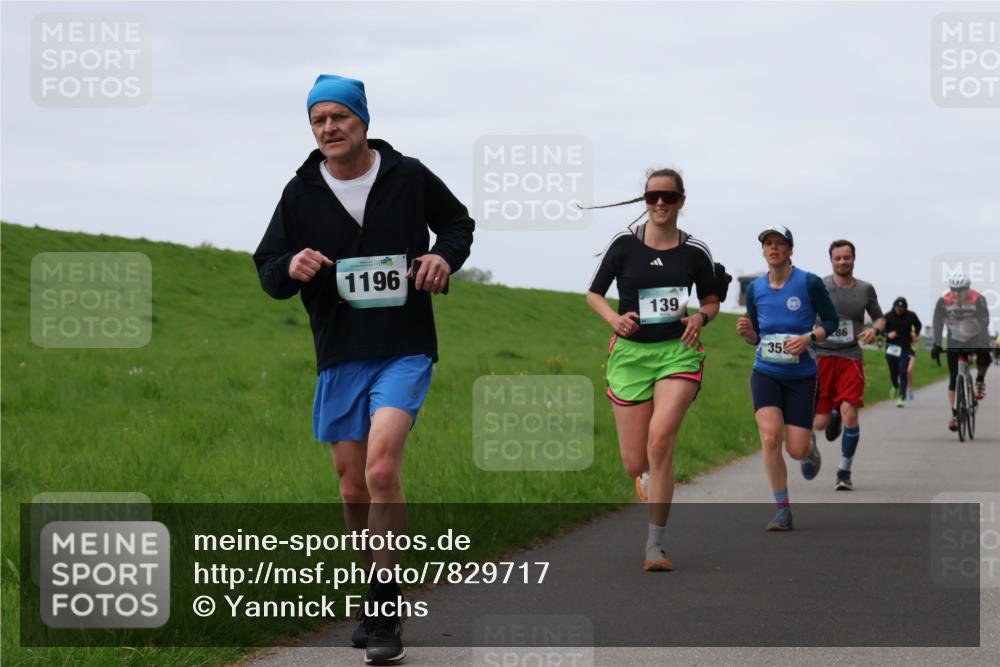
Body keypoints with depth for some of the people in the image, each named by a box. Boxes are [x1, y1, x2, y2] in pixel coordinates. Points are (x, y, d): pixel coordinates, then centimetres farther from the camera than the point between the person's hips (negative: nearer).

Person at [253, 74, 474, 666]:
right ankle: (378, 601, 29)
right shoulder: (301, 194, 3)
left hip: (405, 351, -3)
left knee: (381, 468, -22)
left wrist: (444, 255, -6)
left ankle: (385, 612, -14)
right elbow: (267, 268, 8)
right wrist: (290, 267, -16)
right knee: (354, 489, 8)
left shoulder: (409, 177, -1)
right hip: (340, 359, 3)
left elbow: (459, 222, 16)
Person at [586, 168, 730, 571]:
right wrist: (614, 319, -10)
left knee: (660, 439, -24)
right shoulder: (625, 244, 1)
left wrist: (700, 317, -5)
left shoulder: (695, 251, 4)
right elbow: (593, 294, 9)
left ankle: (655, 545, -17)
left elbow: (712, 300, 17)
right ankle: (651, 479, 40)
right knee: (635, 464, -2)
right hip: (631, 353, 1)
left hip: (678, 351, -1)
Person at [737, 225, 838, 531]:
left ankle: (810, 445, 37)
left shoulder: (809, 283, -7)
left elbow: (832, 321, 1)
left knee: (797, 450, -5)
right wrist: (746, 332, -10)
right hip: (766, 373, 2)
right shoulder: (755, 288, 3)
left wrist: (808, 338, -16)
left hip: (801, 376, -2)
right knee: (770, 437, -17)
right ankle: (783, 511, -3)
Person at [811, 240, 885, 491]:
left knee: (850, 414, -17)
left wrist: (875, 329, -2)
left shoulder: (865, 289, 7)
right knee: (819, 423, -2)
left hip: (851, 358, 1)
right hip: (822, 357, 0)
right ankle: (833, 415, 38)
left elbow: (880, 318, 20)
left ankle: (844, 471, -1)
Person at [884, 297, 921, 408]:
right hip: (892, 347, 1)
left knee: (903, 372, -12)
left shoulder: (910, 316, -2)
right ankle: (895, 386, 44)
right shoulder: (888, 317, -3)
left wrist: (916, 333, 0)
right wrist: (888, 334, -16)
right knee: (893, 372, 9)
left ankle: (901, 397, -12)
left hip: (905, 348, -1)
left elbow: (918, 325, 17)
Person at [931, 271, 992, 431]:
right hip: (955, 342, 1)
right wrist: (936, 345, -35)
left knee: (984, 358, -30)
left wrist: (984, 345, -42)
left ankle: (980, 381, 2)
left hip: (976, 339, -1)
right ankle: (954, 415, 0)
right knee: (953, 380, -5)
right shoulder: (943, 302, -20)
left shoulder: (978, 300, -24)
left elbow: (984, 323, -30)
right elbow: (938, 324, -23)